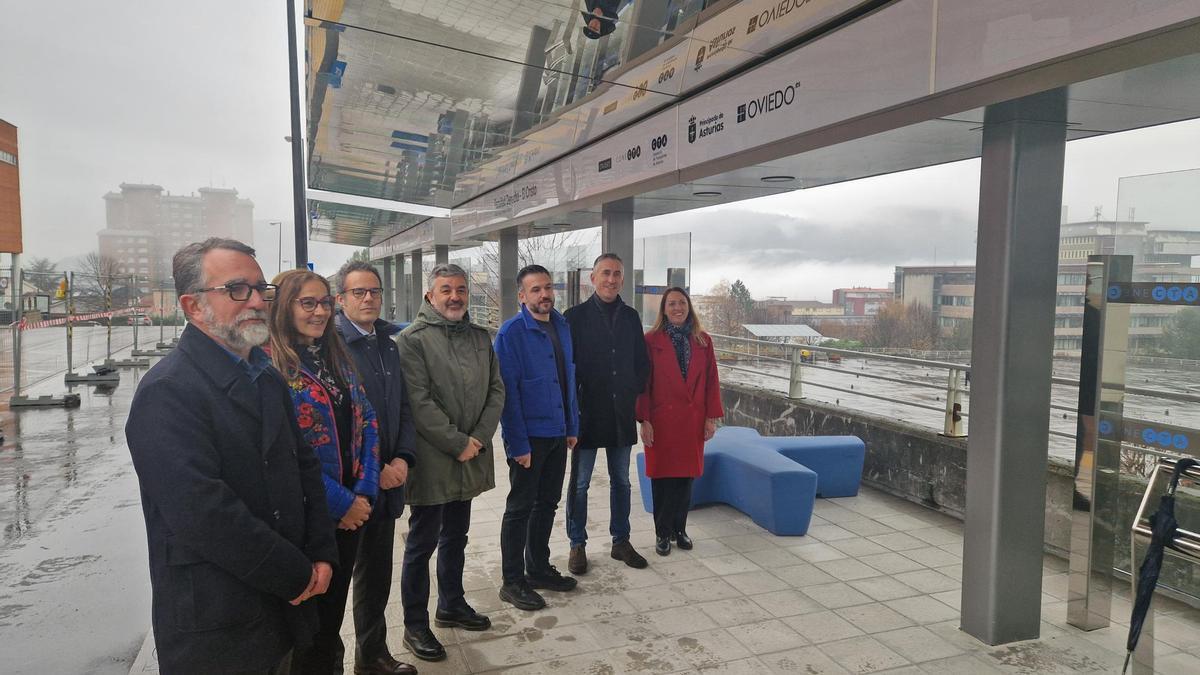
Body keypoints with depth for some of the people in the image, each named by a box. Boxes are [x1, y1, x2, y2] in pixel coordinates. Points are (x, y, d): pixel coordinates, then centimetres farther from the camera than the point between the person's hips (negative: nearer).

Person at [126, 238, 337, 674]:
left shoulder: (267, 378, 9)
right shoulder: (167, 392, -19)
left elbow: (304, 467, 11)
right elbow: (202, 513, -26)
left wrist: (322, 555, -2)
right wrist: (297, 575, -17)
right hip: (214, 629, -7)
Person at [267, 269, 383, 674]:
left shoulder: (337, 358, 8)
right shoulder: (271, 366, -14)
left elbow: (367, 423, 7)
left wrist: (365, 493, -3)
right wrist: (342, 503, -15)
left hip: (353, 510, 6)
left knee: (335, 605, 20)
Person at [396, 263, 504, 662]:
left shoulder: (480, 337, 10)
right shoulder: (413, 339, -10)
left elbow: (496, 391, 7)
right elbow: (419, 402, -17)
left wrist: (479, 438, -6)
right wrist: (458, 443, -16)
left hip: (470, 457, 6)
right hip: (432, 460, -6)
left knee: (455, 537, 20)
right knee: (422, 543, 5)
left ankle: (451, 606, 36)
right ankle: (415, 625, 19)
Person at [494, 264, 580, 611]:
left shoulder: (562, 326, 6)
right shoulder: (512, 332, -14)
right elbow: (507, 391, -17)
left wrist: (572, 426, 10)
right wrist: (518, 444, -18)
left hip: (558, 434, 7)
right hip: (529, 436, -7)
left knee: (548, 503, 17)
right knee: (520, 508, 4)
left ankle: (539, 567, 33)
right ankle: (512, 582, 17)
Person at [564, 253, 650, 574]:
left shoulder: (630, 317, 7)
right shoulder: (576, 316, -6)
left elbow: (641, 363, 13)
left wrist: (637, 397, 4)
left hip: (621, 414, 4)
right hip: (587, 414, -4)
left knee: (621, 481, 14)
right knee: (580, 483, 7)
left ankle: (620, 541, 28)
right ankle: (577, 545, 21)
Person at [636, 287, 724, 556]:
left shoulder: (703, 341, 5)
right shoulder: (651, 340, -3)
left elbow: (711, 381, 6)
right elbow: (643, 382, -5)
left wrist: (711, 417, 1)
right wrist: (644, 420, -9)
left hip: (692, 420, 3)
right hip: (661, 420, -3)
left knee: (686, 475, 9)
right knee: (662, 476, 4)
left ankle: (680, 529, 25)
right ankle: (662, 533, 17)